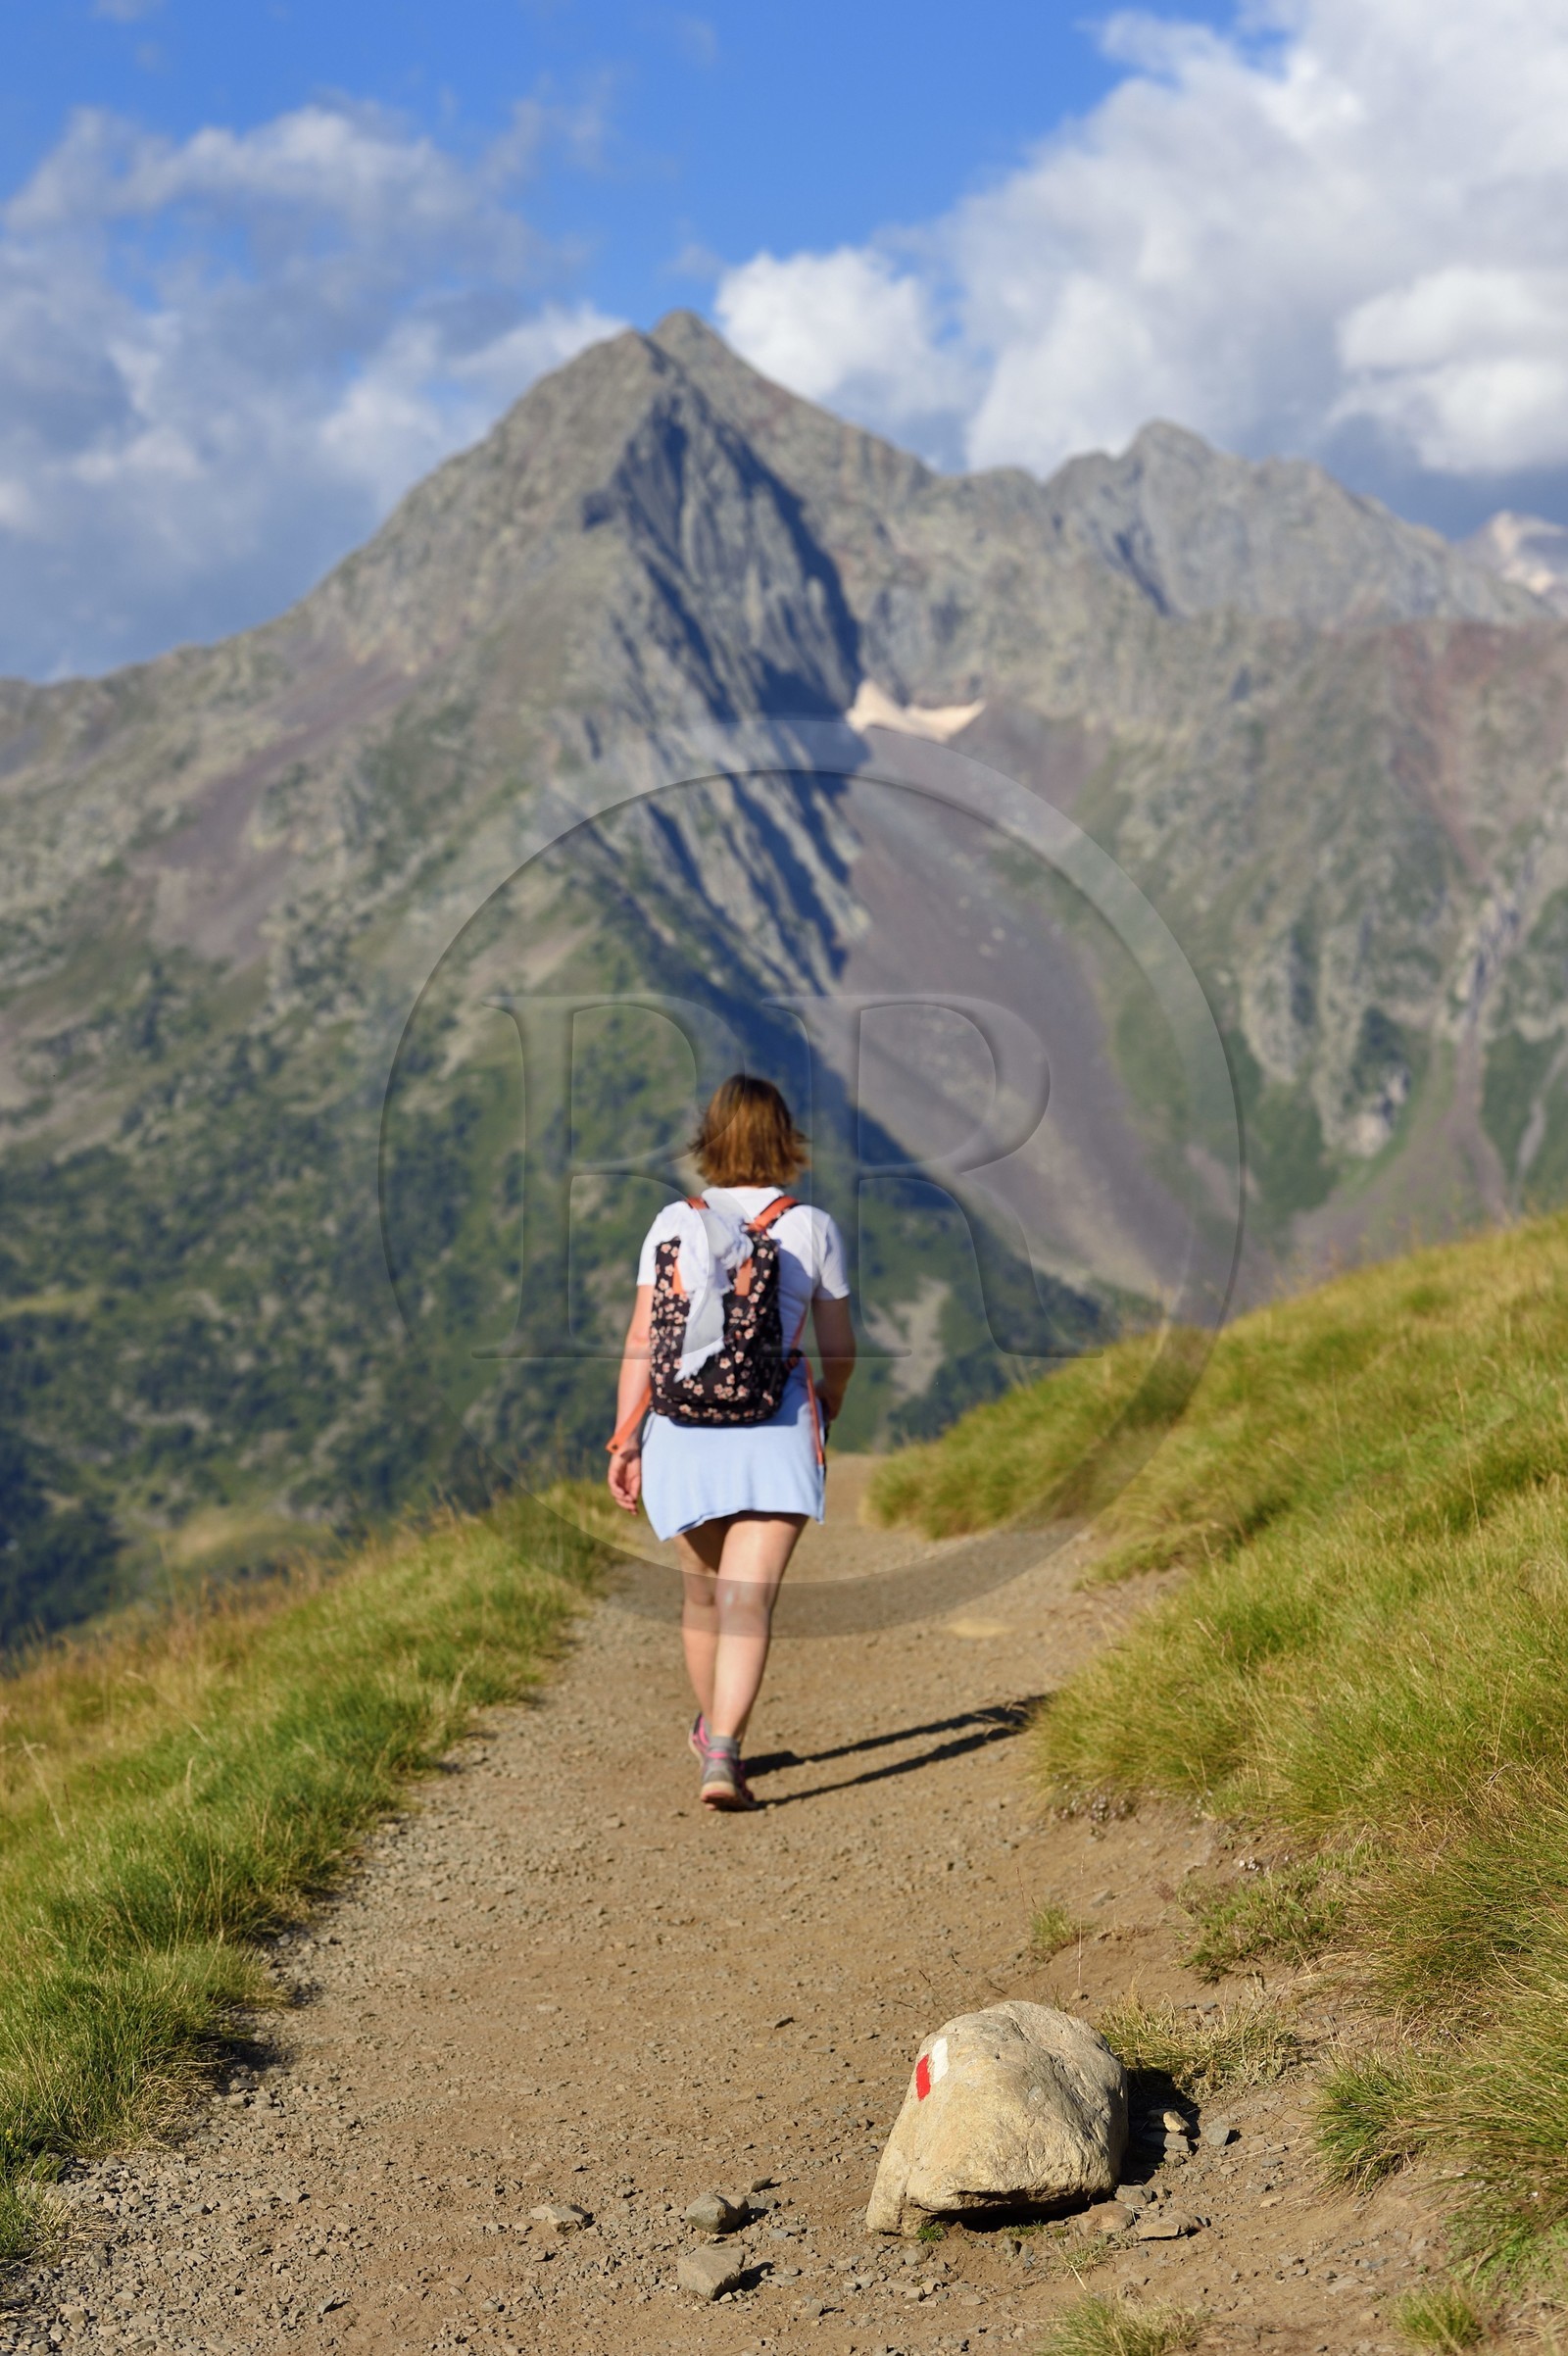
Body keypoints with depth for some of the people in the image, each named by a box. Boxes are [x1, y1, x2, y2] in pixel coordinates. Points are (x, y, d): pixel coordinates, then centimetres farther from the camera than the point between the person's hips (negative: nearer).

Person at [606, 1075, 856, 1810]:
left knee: (702, 1590, 21)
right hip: (776, 1431, -2)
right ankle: (722, 1756, -21)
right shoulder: (812, 1228, -2)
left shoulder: (673, 1225, 1)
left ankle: (713, 1729, 40)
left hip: (683, 1429, 3)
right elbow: (839, 1350, 5)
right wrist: (828, 1406, 24)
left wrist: (624, 1441, -1)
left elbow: (641, 1343, -4)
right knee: (749, 1600, -6)